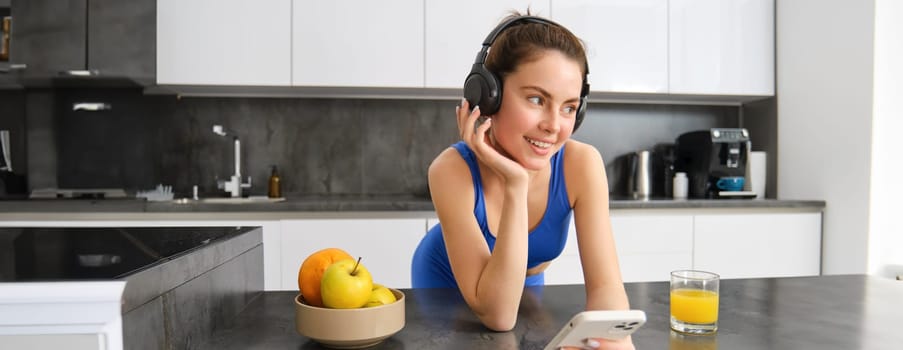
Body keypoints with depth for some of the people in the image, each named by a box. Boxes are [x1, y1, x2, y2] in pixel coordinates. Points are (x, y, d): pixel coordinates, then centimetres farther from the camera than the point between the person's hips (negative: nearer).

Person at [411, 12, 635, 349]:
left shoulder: (582, 164, -26)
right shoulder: (453, 170, -33)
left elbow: (604, 284, -24)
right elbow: (497, 315, -35)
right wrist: (516, 186, -43)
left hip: (525, 285, 2)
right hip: (445, 284, -2)